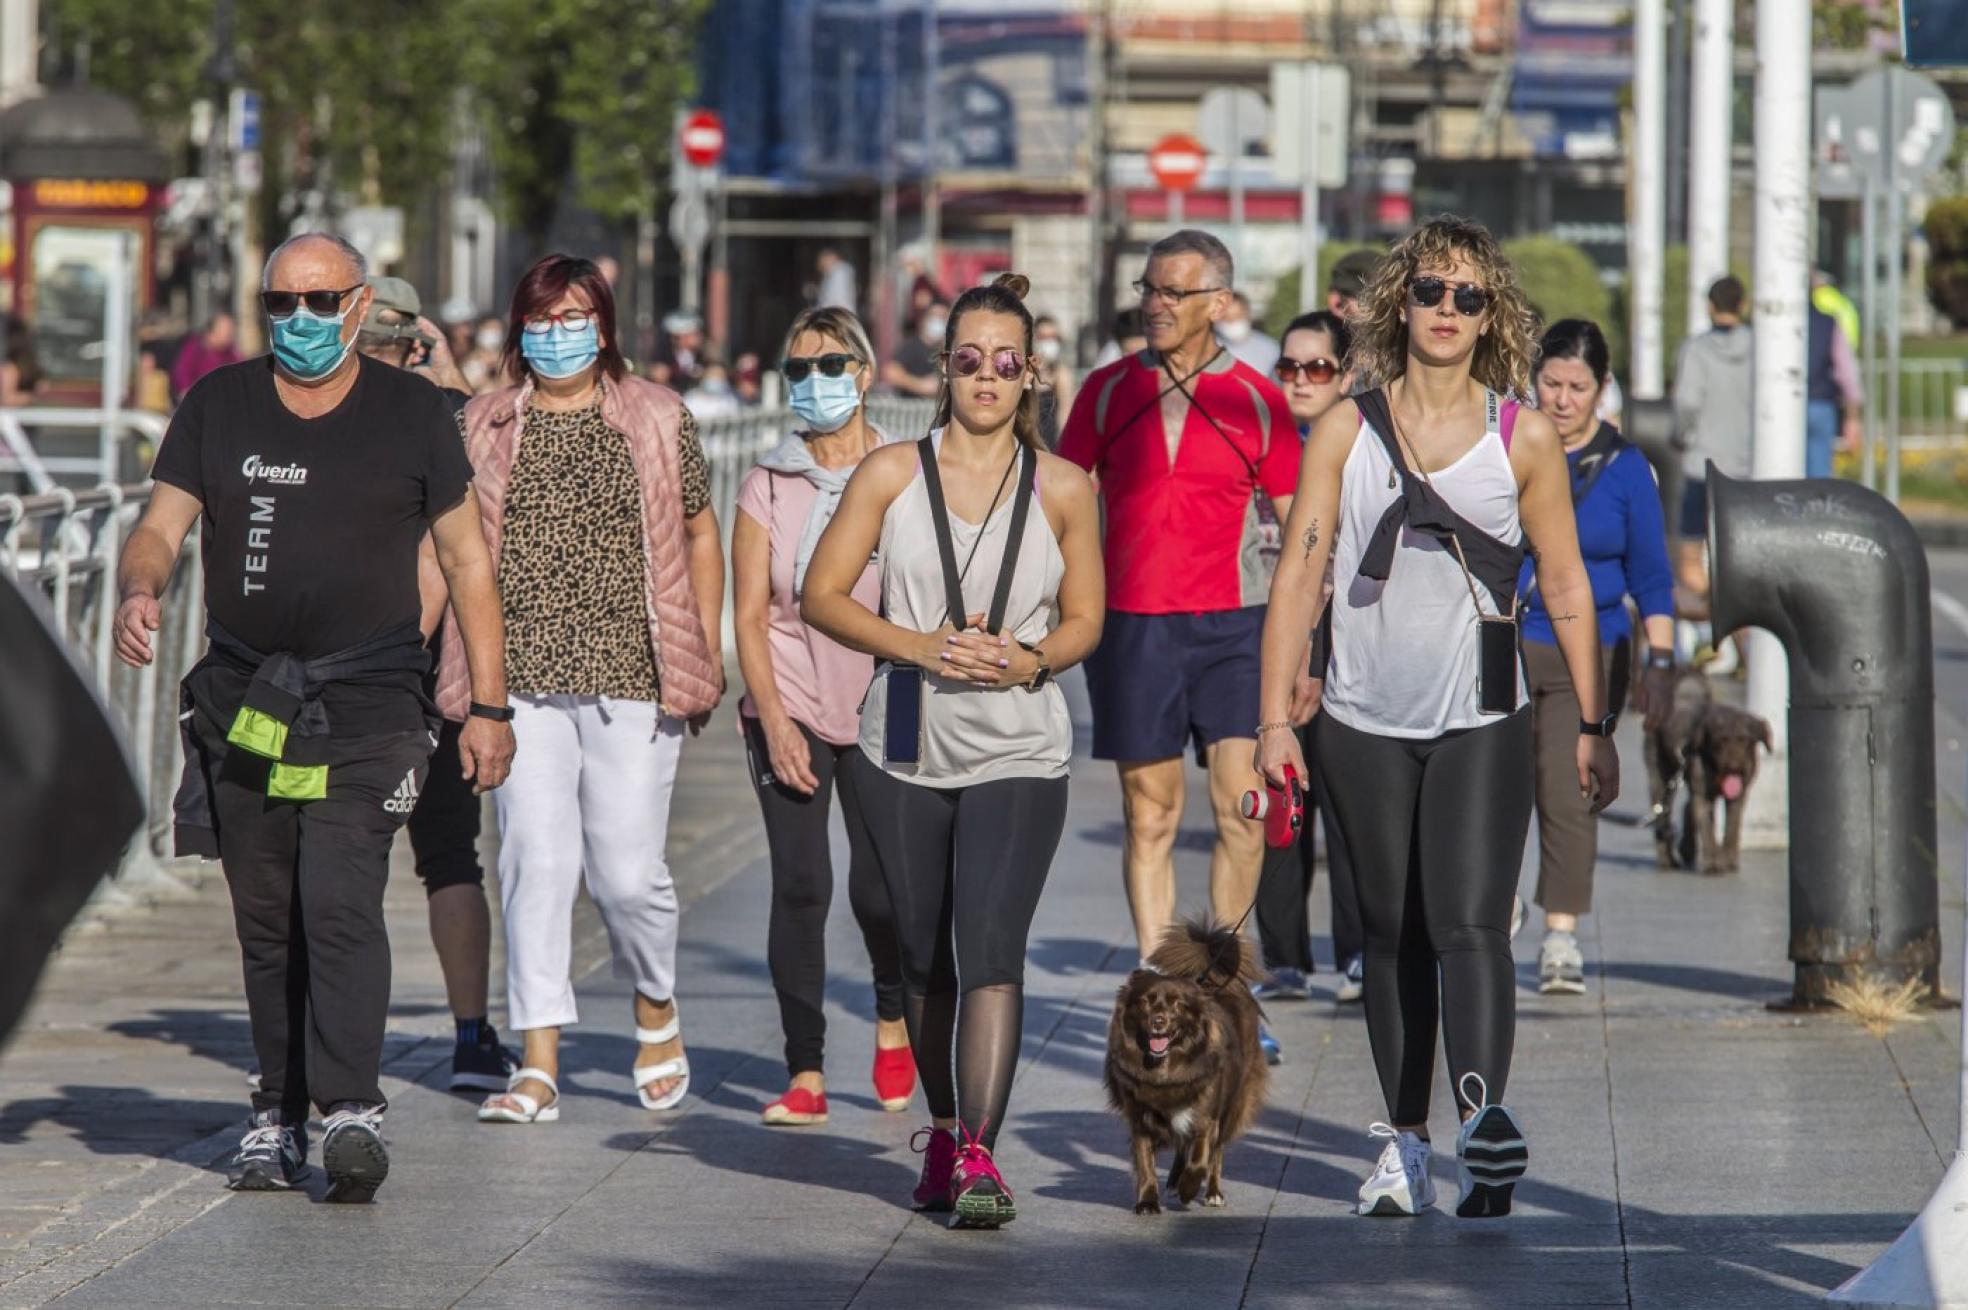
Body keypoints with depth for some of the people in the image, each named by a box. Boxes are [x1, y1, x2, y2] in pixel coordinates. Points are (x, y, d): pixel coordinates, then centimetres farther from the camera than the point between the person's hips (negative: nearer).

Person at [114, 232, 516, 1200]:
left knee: (340, 904, -17)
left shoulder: (411, 413, 4)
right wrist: (138, 588, -19)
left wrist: (489, 705, 4)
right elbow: (161, 526, 6)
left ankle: (351, 1108, -22)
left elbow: (466, 559, 8)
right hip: (244, 707, 3)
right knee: (266, 922, 6)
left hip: (367, 709, -3)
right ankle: (278, 1114, 13)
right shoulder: (218, 407, 9)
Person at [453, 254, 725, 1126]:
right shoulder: (483, 429, 10)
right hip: (521, 679, 1)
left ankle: (656, 1009, 26)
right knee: (535, 864, -5)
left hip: (630, 677, -1)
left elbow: (700, 535, 13)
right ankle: (539, 1065, -3)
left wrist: (707, 656, 8)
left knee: (628, 873, -3)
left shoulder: (657, 420, 7)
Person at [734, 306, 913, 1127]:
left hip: (883, 711, -1)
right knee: (799, 886, -7)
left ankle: (892, 1017, 25)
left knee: (879, 887, -7)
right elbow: (749, 615, 3)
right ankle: (805, 1075, -3)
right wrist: (774, 720, -7)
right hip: (791, 708, 1)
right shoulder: (767, 488, 5)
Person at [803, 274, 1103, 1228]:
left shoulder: (1063, 490, 3)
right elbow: (823, 594, 1)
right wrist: (919, 648, -13)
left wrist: (1028, 661, -12)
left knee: (991, 948, -17)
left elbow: (1084, 619, 10)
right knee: (923, 959, 12)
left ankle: (979, 1156, -22)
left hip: (1019, 753, -2)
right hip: (905, 748, 2)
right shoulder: (892, 475, 2)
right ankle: (943, 1133, 31)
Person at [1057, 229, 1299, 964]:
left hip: (1233, 625, -1)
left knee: (1240, 810, -9)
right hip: (1132, 625, 1)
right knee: (1149, 817, 3)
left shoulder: (1257, 400, 3)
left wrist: (1306, 645, 1)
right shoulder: (1108, 391, 7)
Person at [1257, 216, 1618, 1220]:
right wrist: (1275, 718, -3)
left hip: (1482, 726, -2)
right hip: (1365, 724, 2)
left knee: (1470, 923, -16)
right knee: (1393, 939, 8)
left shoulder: (1523, 439, 3)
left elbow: (1566, 586, 8)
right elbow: (1298, 578, 3)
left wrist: (1593, 725, 4)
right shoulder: (1347, 431, 3)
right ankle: (1404, 1139, 15)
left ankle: (1482, 1115, -30)